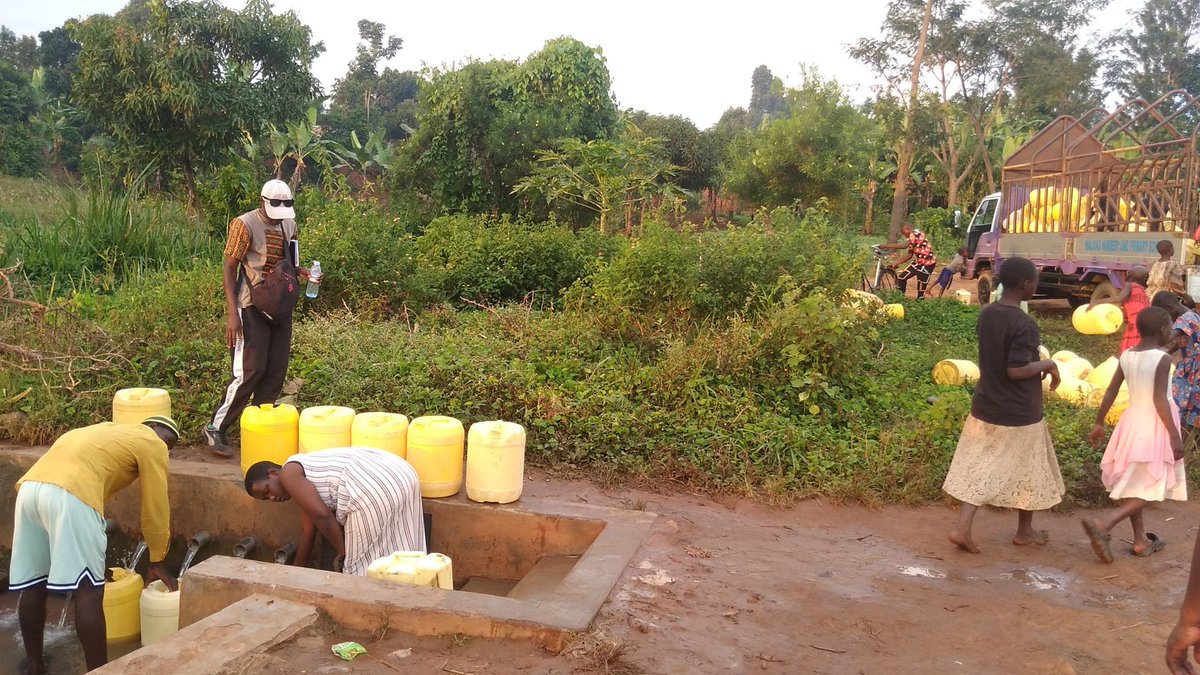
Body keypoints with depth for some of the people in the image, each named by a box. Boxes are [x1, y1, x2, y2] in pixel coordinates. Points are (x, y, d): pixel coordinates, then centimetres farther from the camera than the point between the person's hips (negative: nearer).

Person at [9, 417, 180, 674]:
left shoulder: (109, 432, 36)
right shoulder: (151, 443, 13)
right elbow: (156, 508, 12)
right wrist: (157, 561, 23)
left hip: (29, 487, 9)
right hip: (68, 496, -9)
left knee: (33, 585, 17)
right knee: (88, 590, -6)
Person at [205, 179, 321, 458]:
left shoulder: (288, 224, 8)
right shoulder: (245, 224, -11)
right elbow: (230, 269, -11)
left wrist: (301, 271, -3)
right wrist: (232, 313, -18)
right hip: (252, 307, -6)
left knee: (276, 372, 6)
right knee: (249, 371, -8)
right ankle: (216, 428, 5)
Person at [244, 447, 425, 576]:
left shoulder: (289, 473, 5)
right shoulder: (303, 472, 30)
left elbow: (323, 516, -5)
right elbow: (307, 532, 37)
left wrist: (343, 552, 6)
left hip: (373, 491, -10)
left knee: (361, 565, 6)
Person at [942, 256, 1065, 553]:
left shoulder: (985, 314, 1)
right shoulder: (1024, 324, -23)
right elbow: (1016, 370, -26)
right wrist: (1048, 364, -10)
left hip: (985, 407, 6)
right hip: (1019, 413, -6)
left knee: (979, 470, 10)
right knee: (1028, 472, 15)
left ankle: (962, 528, 2)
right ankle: (1024, 532, 30)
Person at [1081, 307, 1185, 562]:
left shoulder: (1126, 355, 3)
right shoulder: (1162, 358, -16)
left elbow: (1110, 392, 6)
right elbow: (1159, 399, -21)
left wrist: (1099, 423, 14)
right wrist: (1174, 435, -19)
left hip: (1133, 420, 7)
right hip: (1155, 425, -7)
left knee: (1133, 484, 14)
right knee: (1149, 488, -4)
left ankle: (1141, 541, 23)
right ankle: (1103, 524, -21)